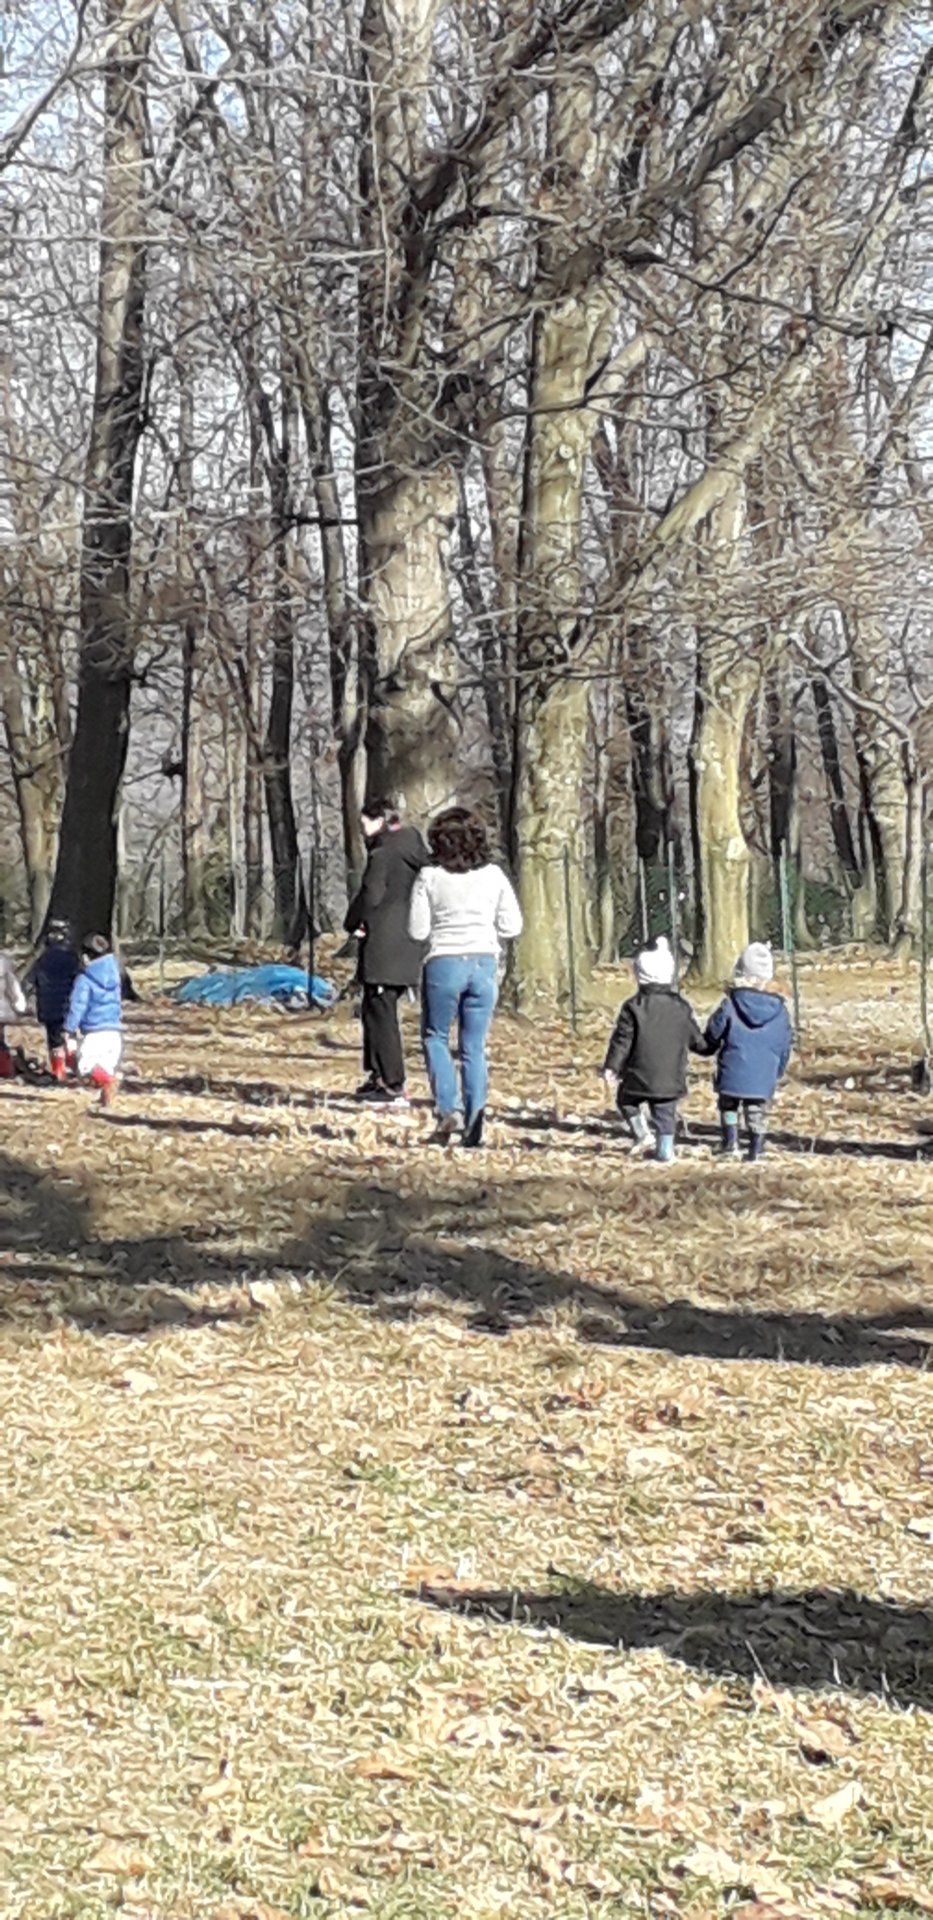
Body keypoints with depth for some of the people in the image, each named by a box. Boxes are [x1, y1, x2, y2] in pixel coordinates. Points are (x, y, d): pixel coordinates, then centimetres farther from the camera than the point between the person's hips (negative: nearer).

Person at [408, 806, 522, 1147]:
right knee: (474, 1047, 10)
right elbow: (512, 927, 2)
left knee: (435, 1037, 16)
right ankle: (474, 1124, 2)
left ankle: (449, 1108, -1)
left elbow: (417, 930, -4)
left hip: (444, 963, -2)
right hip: (484, 963, 2)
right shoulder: (493, 876, 1)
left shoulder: (429, 877, -6)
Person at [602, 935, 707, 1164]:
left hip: (639, 1076, -3)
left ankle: (641, 1132, 1)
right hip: (671, 1077, 3)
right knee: (665, 1113, 11)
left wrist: (611, 1067, -5)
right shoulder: (681, 1008, 1)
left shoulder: (633, 1008, -9)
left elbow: (622, 1041, -10)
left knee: (626, 1099, 18)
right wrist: (709, 1048, 29)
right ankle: (665, 1148, 5)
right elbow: (697, 1040, 8)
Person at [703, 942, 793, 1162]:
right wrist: (778, 1070, 22)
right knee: (758, 1114, 12)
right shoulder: (778, 1010, -2)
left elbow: (713, 1032, -2)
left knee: (729, 1108, 19)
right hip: (764, 1077, 2)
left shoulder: (730, 1004, -10)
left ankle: (729, 1145, 15)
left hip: (733, 1074, -1)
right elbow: (786, 1044, 7)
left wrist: (709, 1046, 21)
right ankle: (755, 1150, 10)